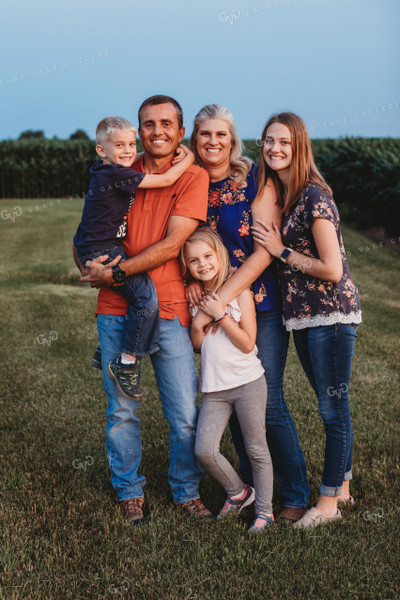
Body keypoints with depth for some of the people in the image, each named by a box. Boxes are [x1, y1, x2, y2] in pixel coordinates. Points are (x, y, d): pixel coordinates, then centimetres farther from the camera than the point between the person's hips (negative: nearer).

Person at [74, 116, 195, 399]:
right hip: (102, 252, -11)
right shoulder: (117, 174, -17)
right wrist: (189, 157, -1)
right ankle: (127, 363, -12)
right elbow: (166, 179, -15)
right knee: (146, 296, -20)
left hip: (98, 250, 11)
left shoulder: (107, 172, 12)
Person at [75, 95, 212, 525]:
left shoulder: (193, 178, -1)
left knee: (185, 415, 2)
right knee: (122, 411, 8)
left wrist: (113, 272, -13)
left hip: (168, 311, -2)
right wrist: (93, 261, -7)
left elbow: (171, 246, -11)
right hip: (116, 311, 2)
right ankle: (129, 491, 28)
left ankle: (186, 490, 25)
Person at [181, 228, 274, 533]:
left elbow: (247, 343, -10)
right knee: (205, 450, -6)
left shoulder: (239, 292, -6)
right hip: (214, 387, 4)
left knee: (256, 448, 4)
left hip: (248, 382, -4)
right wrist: (197, 323, -8)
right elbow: (197, 346, 12)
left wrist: (220, 315, -16)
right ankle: (238, 492, 19)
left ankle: (264, 509, 20)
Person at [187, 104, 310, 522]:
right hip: (215, 303, 4)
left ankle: (295, 495, 12)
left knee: (267, 400, -5)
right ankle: (249, 487, 26)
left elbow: (266, 250, -13)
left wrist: (225, 294, -20)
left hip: (260, 303, -4)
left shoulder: (255, 180, -7)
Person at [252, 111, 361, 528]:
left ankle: (328, 502, 11)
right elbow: (264, 254, 17)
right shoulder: (279, 194, 11)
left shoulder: (314, 197, -15)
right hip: (303, 314, 9)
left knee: (333, 408, 1)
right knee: (331, 405, 17)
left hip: (331, 314, -9)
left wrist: (282, 251, -13)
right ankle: (343, 486, 30)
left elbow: (332, 269, -19)